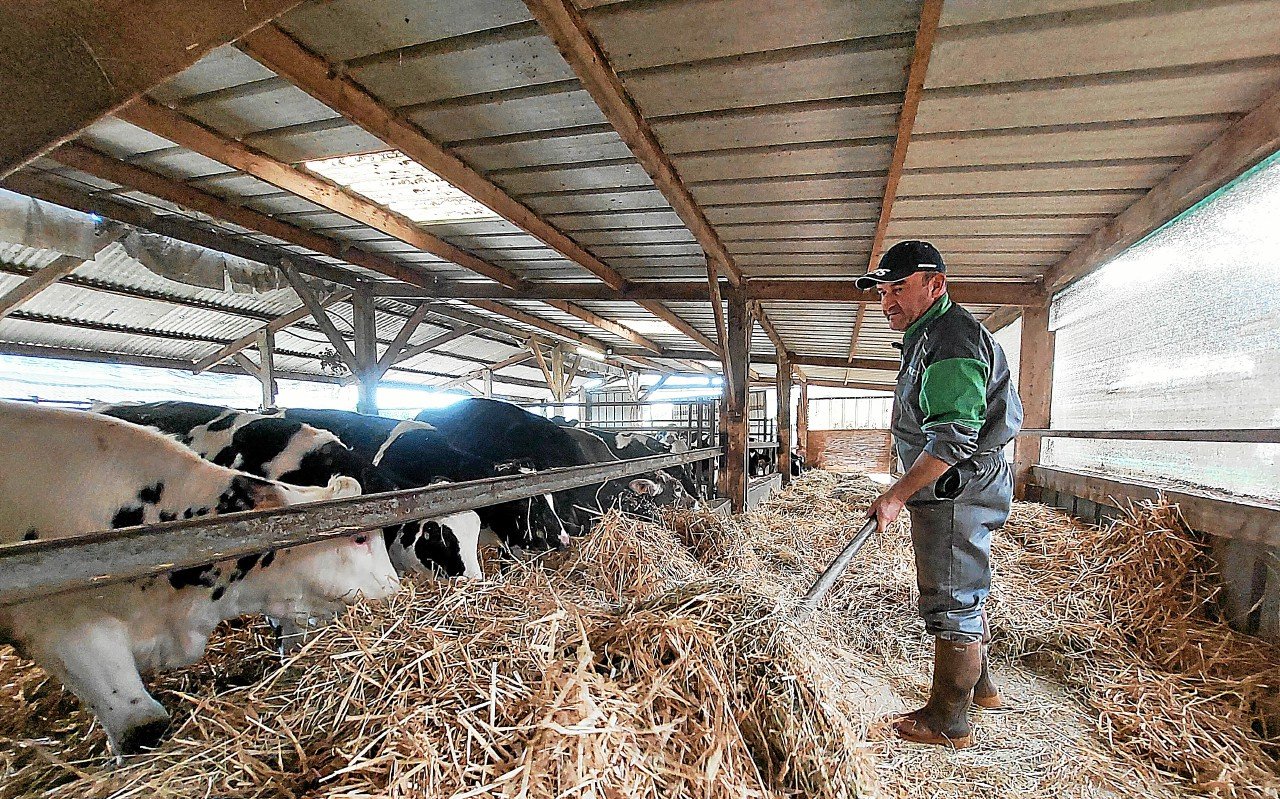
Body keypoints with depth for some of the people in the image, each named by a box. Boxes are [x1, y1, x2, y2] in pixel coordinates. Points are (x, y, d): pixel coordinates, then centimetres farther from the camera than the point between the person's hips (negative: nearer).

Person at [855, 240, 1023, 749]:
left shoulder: (950, 339, -20)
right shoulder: (929, 335, 15)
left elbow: (953, 438, -27)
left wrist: (897, 496, -23)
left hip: (956, 492, -11)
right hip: (958, 492, 11)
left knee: (951, 603, 0)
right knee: (965, 594, 24)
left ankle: (947, 722, 16)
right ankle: (979, 684, 43)